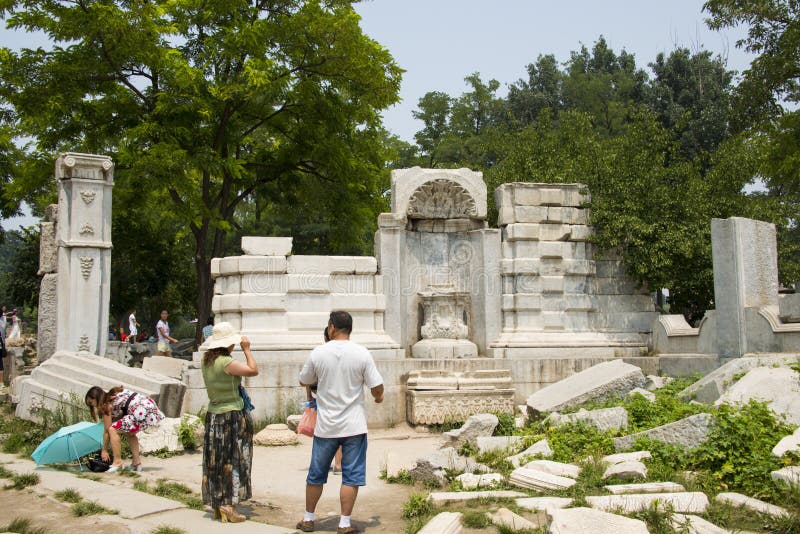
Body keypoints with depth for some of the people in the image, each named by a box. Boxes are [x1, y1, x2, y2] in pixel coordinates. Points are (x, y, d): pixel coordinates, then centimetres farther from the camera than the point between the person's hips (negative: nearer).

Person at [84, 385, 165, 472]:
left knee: (113, 430, -7)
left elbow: (106, 430, 3)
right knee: (129, 432, 27)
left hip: (143, 412, -10)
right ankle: (136, 462, 22)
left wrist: (104, 450, 12)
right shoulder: (113, 395, 23)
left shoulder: (106, 405, 0)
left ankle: (117, 462, -6)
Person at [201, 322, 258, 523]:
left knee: (216, 461, 12)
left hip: (213, 414, 8)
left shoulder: (206, 360, 3)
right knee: (233, 460, 1)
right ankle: (229, 506, 2)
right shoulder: (226, 363, -21)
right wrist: (246, 350, -9)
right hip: (232, 415, -8)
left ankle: (217, 506, 19)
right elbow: (254, 370, -19)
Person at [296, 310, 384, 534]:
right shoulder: (362, 353, -9)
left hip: (325, 426, 2)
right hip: (354, 426, -1)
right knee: (351, 476, 6)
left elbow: (304, 381, 9)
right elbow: (377, 388, -6)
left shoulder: (318, 353, -5)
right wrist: (378, 397, 16)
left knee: (316, 475, 15)